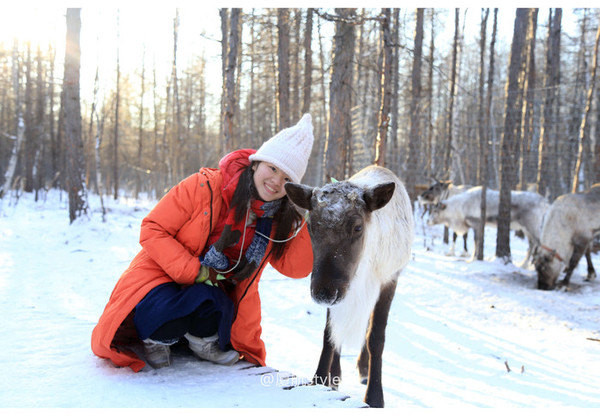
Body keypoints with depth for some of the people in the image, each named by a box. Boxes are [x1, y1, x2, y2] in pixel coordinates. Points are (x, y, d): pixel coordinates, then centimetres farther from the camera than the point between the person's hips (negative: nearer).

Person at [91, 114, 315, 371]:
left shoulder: (275, 220, -2)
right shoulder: (205, 186, -17)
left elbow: (297, 268, -8)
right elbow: (152, 230, -16)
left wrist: (297, 219, -18)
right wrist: (195, 271, -25)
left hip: (215, 294, 4)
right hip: (165, 278, -3)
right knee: (168, 315, -36)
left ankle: (203, 339, 5)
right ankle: (157, 338, 2)